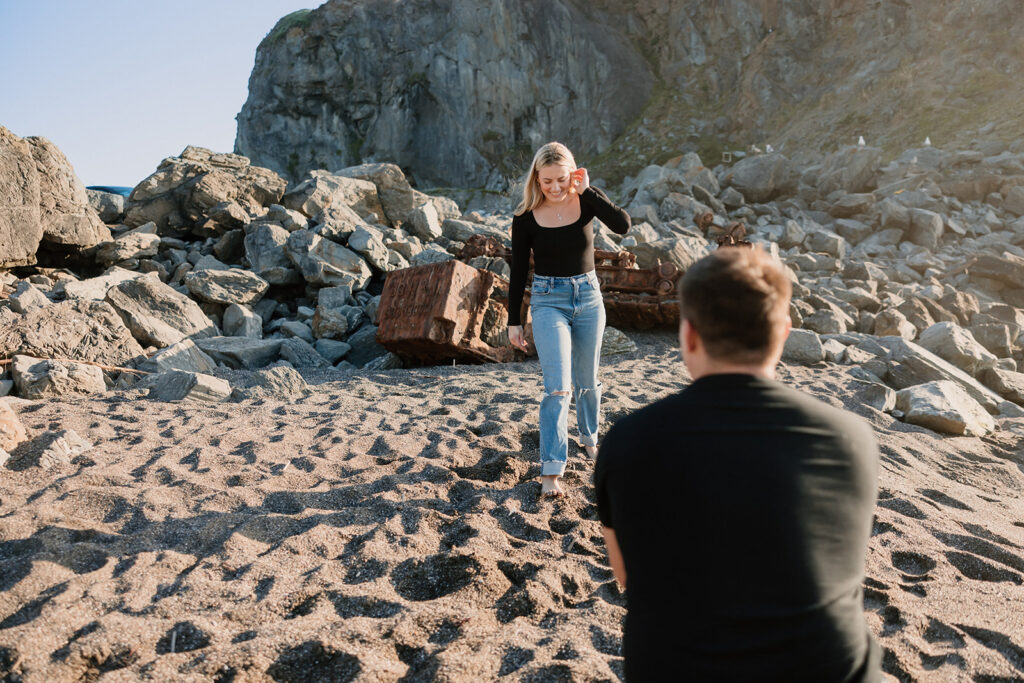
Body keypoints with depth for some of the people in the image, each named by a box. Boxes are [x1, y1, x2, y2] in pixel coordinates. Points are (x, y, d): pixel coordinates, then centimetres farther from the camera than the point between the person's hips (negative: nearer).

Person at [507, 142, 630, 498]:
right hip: (548, 301, -2)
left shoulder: (587, 201, -4)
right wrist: (514, 321, -1)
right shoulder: (526, 217, -7)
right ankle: (551, 470, -6)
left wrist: (587, 190, -20)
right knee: (557, 387, -12)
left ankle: (589, 436, 42)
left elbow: (623, 225, -21)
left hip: (588, 296, 2)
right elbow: (518, 271, -2)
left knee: (587, 381, 16)